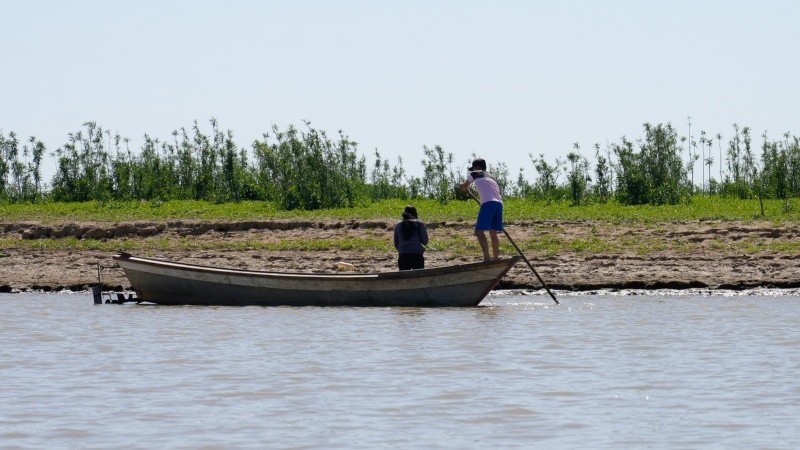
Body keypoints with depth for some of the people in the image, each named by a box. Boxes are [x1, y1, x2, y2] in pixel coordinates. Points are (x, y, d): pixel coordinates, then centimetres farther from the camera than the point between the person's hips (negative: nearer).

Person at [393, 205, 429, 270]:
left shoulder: (398, 226, 8)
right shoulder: (420, 224, 0)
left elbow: (396, 244, 14)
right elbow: (425, 241, -3)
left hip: (403, 256, 2)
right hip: (417, 255, -2)